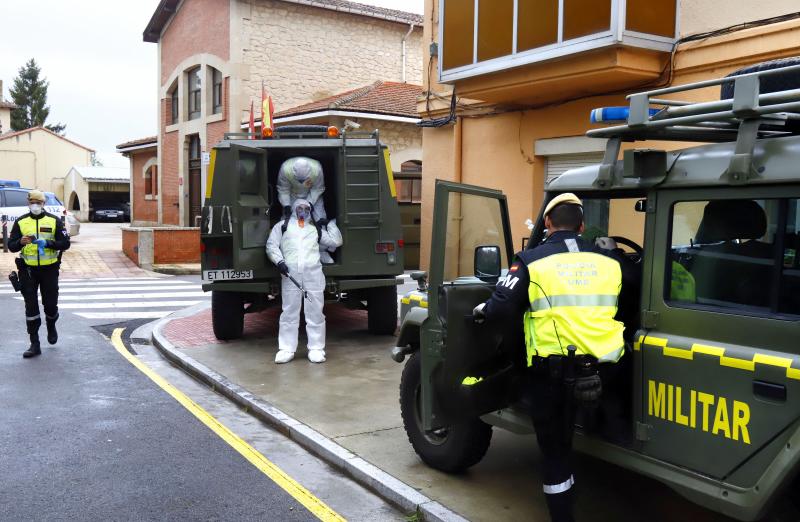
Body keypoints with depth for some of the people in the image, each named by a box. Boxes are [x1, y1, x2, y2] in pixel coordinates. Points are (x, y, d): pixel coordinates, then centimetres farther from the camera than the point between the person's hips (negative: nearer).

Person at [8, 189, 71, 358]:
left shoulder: (54, 221, 1)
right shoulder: (21, 222, 4)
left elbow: (65, 243, -4)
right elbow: (11, 246, 2)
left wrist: (47, 243, -21)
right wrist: (21, 242, -20)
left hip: (49, 269, -1)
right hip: (28, 270, 1)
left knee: (51, 303, 6)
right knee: (31, 307, 0)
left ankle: (51, 327, 39)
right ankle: (35, 344, 6)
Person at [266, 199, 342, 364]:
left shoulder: (317, 228, 24)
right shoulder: (282, 225, 19)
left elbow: (336, 241, 19)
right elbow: (271, 245, 9)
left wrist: (331, 222, 19)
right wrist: (279, 261, -6)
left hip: (314, 273, 1)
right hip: (291, 273, -1)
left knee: (315, 312, -1)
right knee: (289, 312, 0)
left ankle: (316, 349, 4)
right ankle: (287, 349, 5)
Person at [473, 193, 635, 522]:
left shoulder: (531, 260, -5)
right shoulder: (609, 259, 7)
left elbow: (501, 308, -10)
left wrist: (481, 311, 12)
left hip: (551, 370, -2)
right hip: (600, 368, 2)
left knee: (554, 449, 12)